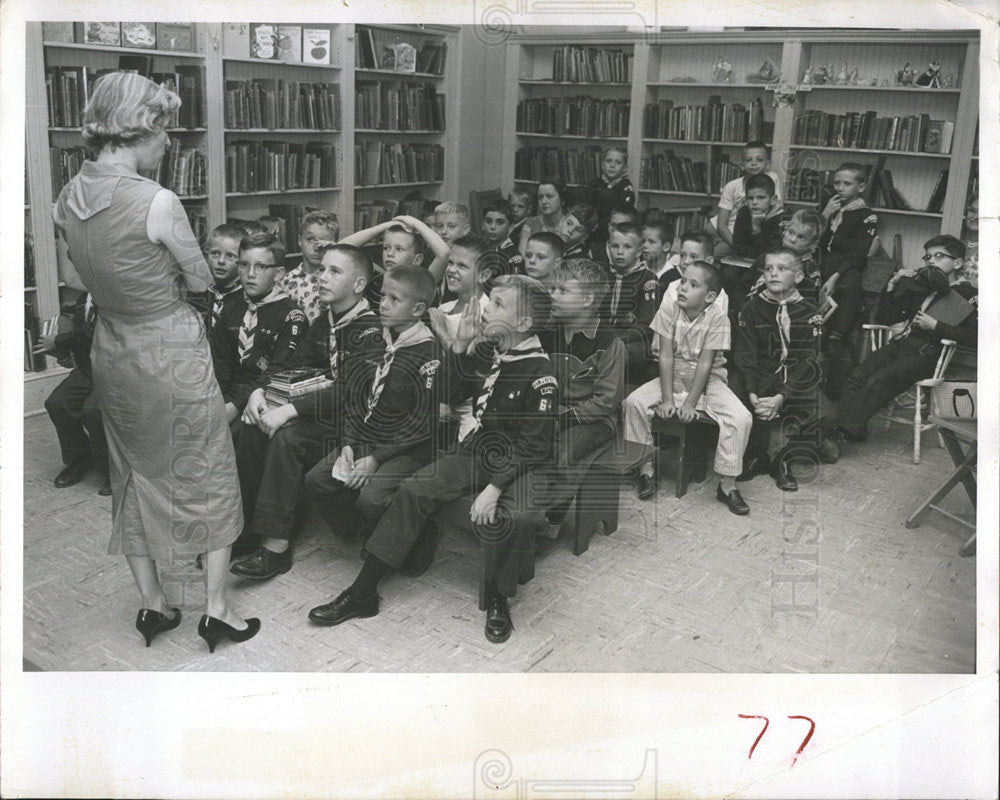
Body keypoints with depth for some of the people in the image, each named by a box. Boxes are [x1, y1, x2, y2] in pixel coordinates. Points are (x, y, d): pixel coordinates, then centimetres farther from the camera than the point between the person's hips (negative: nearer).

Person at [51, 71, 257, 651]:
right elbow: (202, 280, -9)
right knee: (209, 477, 10)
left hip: (112, 355, 7)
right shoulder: (158, 202, -23)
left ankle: (152, 605, 31)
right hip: (173, 354, -6)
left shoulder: (69, 198, -2)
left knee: (135, 477, 19)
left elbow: (74, 278, 12)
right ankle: (217, 610, 18)